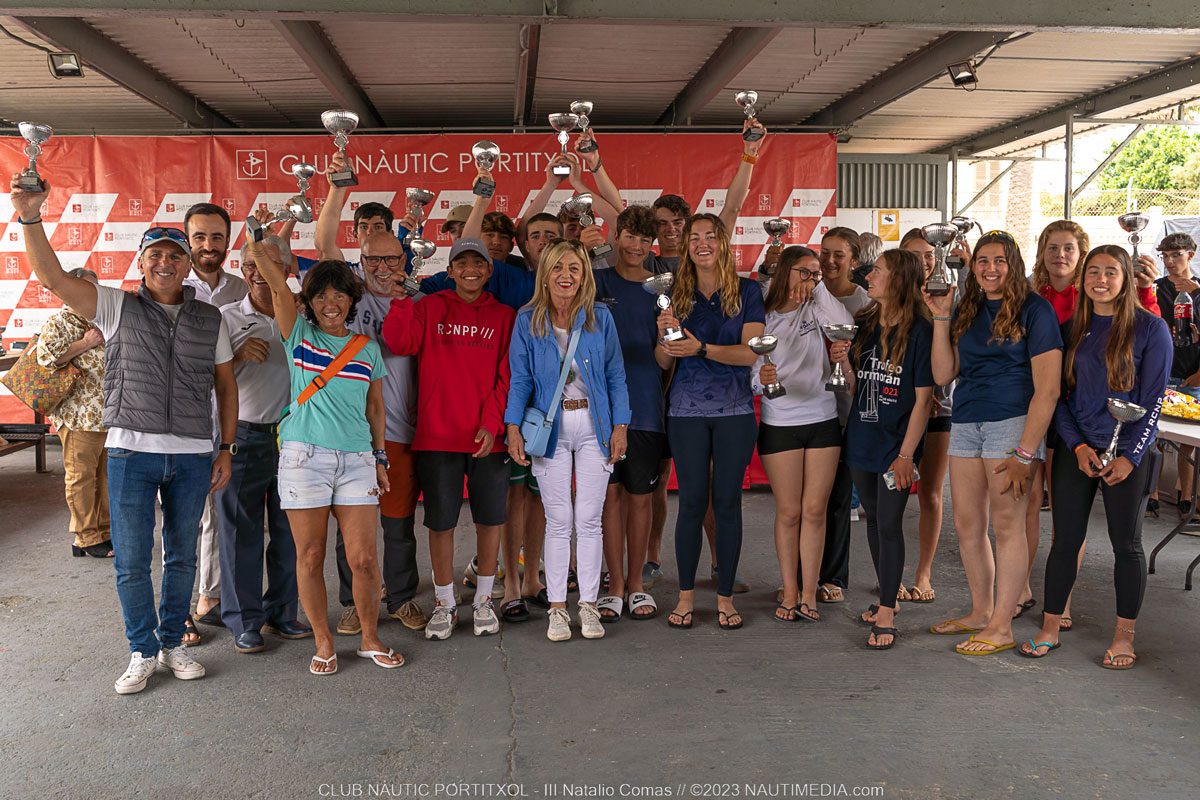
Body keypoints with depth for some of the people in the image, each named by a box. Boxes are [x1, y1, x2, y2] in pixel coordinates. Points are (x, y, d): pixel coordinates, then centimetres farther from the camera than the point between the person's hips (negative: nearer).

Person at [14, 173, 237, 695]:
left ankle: (172, 643, 27)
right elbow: (53, 278, -8)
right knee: (131, 559, 3)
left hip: (193, 455, 2)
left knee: (182, 556, 11)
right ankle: (143, 651, 19)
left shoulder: (210, 319, 8)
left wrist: (226, 449, 7)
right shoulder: (118, 307, 3)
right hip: (131, 451, -1)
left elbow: (226, 386, 11)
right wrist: (30, 219, -21)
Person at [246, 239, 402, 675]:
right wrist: (260, 247, -13)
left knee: (364, 558, 0)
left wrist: (380, 459, 13)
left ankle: (371, 638, 19)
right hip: (305, 457, -1)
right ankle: (324, 643, 20)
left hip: (356, 459, 1)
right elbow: (278, 285, -5)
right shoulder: (299, 335, 6)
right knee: (310, 557, 4)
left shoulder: (367, 349, 11)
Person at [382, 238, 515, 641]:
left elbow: (507, 376, 3)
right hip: (438, 436, -1)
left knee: (489, 518, 8)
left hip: (488, 437, 1)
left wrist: (492, 423, -7)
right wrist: (401, 303, -20)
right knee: (440, 522, 5)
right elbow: (400, 343, -8)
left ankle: (483, 600, 25)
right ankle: (445, 603, 21)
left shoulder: (504, 317, 8)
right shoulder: (430, 308, 7)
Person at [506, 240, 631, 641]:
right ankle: (557, 607, 14)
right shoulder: (527, 321, 1)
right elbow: (520, 379, 2)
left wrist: (620, 426, -1)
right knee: (558, 521, 3)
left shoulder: (600, 318, 1)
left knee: (589, 520, 4)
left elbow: (615, 377, 5)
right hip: (550, 426, 0)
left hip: (593, 425, 1)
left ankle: (588, 605, 16)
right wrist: (513, 428, -7)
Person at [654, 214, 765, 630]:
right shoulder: (677, 294, 7)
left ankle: (725, 596, 15)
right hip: (687, 411, 1)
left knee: (728, 501, 3)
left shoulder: (747, 292, 3)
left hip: (735, 411, 0)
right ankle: (685, 595, 14)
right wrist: (665, 336, -15)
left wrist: (701, 349, -21)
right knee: (692, 502, 1)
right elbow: (663, 361, 7)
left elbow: (750, 352, -9)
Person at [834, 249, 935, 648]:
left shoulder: (919, 331, -11)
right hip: (861, 440, 6)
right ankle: (888, 597, 30)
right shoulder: (864, 326, 7)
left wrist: (906, 454, -15)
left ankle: (886, 614, 6)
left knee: (889, 524, -5)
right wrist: (843, 361, -7)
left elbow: (923, 398, -12)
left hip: (896, 444, -6)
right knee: (873, 519, 14)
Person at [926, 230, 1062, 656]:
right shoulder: (967, 310, 14)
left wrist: (1025, 452, -16)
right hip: (965, 424, 6)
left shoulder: (1033, 309, -5)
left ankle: (1001, 627, 8)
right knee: (967, 525, 11)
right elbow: (943, 374, 8)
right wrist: (941, 319, 1)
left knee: (1006, 525, -2)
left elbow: (1047, 388, -11)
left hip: (1011, 421, -6)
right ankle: (980, 612, 27)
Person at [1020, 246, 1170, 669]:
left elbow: (1153, 399, -4)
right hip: (1076, 449, 3)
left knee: (1126, 543, 5)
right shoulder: (1071, 330, 8)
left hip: (1128, 449, -3)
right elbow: (1059, 396, 7)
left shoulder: (1150, 328, -2)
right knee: (1065, 539, 4)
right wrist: (1078, 447, -5)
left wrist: (1130, 456, -11)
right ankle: (1049, 629, 14)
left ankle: (1124, 636, 17)